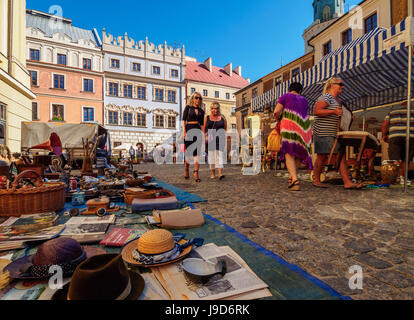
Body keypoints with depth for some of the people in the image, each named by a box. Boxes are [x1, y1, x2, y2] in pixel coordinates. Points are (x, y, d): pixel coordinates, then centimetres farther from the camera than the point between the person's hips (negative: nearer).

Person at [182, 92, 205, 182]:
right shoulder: (188, 108, 8)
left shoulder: (201, 111, 17)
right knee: (188, 152, 3)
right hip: (189, 129, -2)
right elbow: (183, 120, 0)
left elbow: (202, 124, 16)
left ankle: (196, 173, -14)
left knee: (197, 152, -9)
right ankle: (187, 171, 19)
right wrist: (184, 131, -12)